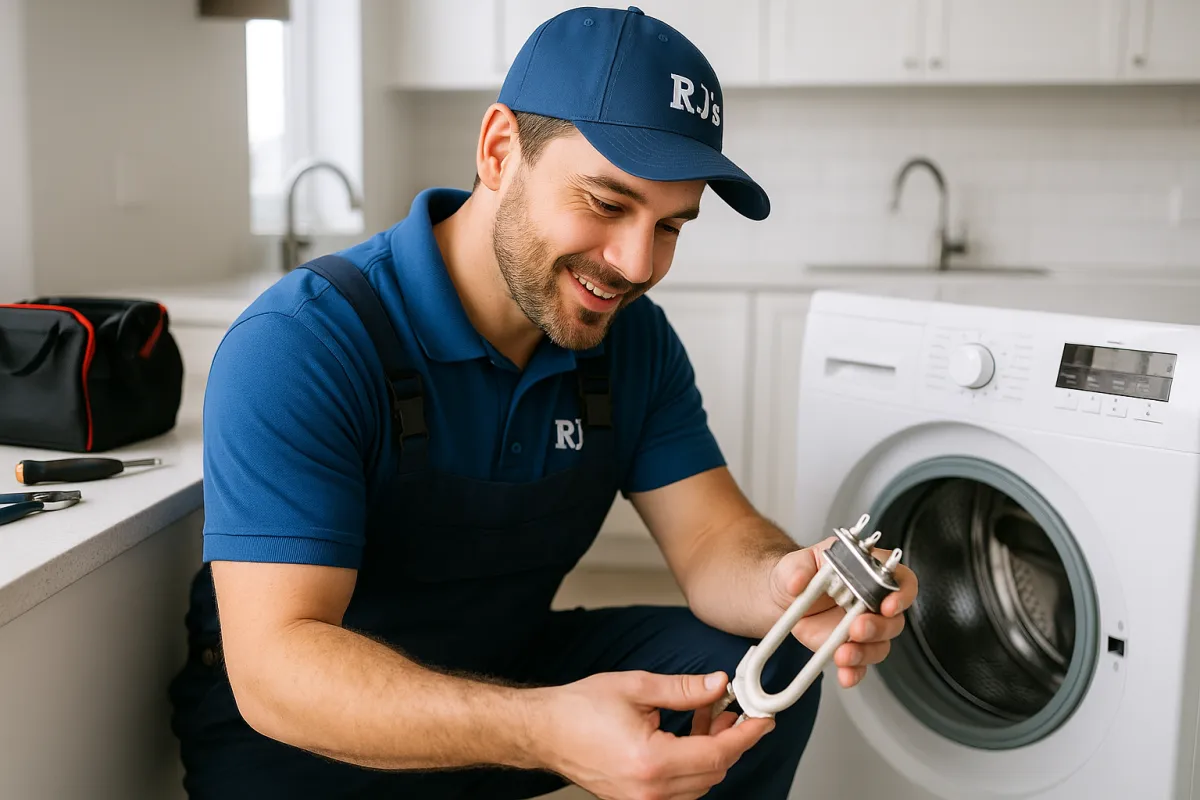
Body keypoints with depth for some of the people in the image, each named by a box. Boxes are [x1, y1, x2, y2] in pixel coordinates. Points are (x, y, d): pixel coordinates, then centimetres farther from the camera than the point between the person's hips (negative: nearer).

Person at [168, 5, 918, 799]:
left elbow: (716, 540, -9)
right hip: (296, 726, -4)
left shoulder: (635, 337, -4)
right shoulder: (300, 345, -26)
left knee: (770, 670, -13)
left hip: (510, 670, 5)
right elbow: (274, 663, -32)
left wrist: (788, 588, -35)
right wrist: (549, 731, -47)